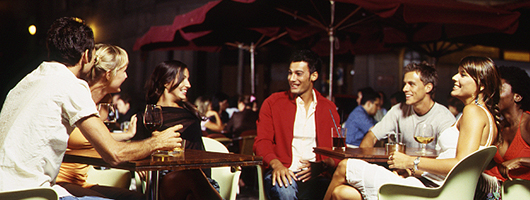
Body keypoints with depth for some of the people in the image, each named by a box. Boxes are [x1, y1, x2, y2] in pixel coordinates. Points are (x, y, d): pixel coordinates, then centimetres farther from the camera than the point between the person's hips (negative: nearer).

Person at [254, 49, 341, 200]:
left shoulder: (328, 108, 15)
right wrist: (276, 164, -18)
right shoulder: (273, 103, 9)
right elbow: (262, 142, 3)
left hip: (314, 176, 2)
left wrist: (322, 165, -10)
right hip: (281, 172, -1)